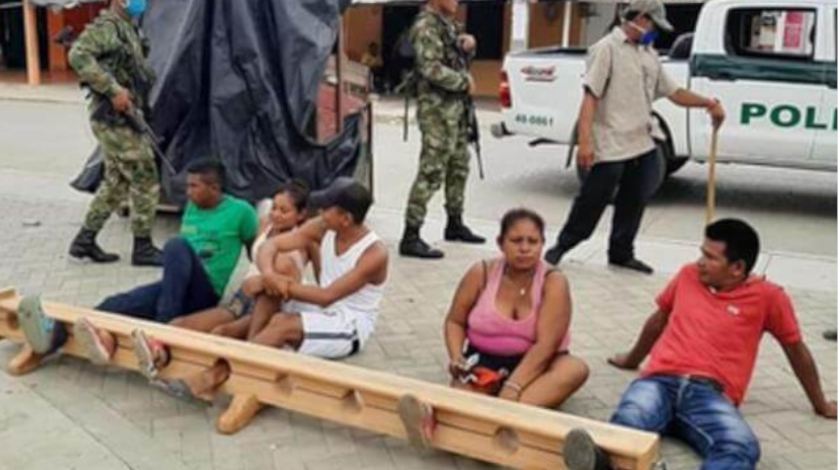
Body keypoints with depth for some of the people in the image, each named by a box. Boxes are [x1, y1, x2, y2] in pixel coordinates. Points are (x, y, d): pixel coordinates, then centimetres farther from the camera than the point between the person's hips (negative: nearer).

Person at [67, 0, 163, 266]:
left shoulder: (128, 29, 17)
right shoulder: (107, 26, -12)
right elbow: (78, 56, -26)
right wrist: (113, 90, -26)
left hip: (122, 119, 9)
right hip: (115, 120, -9)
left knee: (115, 183, 15)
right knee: (145, 181, -4)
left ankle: (85, 241, 22)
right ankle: (143, 248, 5)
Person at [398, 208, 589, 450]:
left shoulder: (553, 282, -10)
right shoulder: (482, 273, -4)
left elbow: (545, 344, -20)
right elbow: (455, 322, 6)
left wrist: (512, 388, -32)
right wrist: (456, 358, -15)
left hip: (533, 365, -1)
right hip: (483, 361, 1)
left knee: (575, 368, -32)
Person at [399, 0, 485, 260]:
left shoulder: (448, 23, 14)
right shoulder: (426, 26, -15)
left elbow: (462, 53, 28)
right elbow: (432, 70, -24)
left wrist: (468, 42, 5)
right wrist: (465, 82, -12)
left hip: (455, 107, 10)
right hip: (438, 109, -10)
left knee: (459, 166, 18)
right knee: (431, 172, -11)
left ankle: (455, 224, 32)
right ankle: (410, 237, -9)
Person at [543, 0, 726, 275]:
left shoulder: (649, 55, 15)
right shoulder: (607, 48, -8)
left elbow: (674, 92, 17)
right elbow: (590, 97, -15)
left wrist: (708, 103, 3)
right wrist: (585, 140, -23)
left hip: (641, 145, 8)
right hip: (610, 147, -7)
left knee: (633, 202, 14)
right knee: (593, 201, 1)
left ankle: (621, 253, 28)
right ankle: (562, 245, 20)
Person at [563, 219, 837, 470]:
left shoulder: (767, 297, 10)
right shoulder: (688, 276, 20)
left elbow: (796, 349, 21)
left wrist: (820, 405, 30)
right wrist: (632, 359, 48)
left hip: (711, 394, -2)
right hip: (660, 380, 2)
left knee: (741, 448, -38)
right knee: (629, 422, -36)